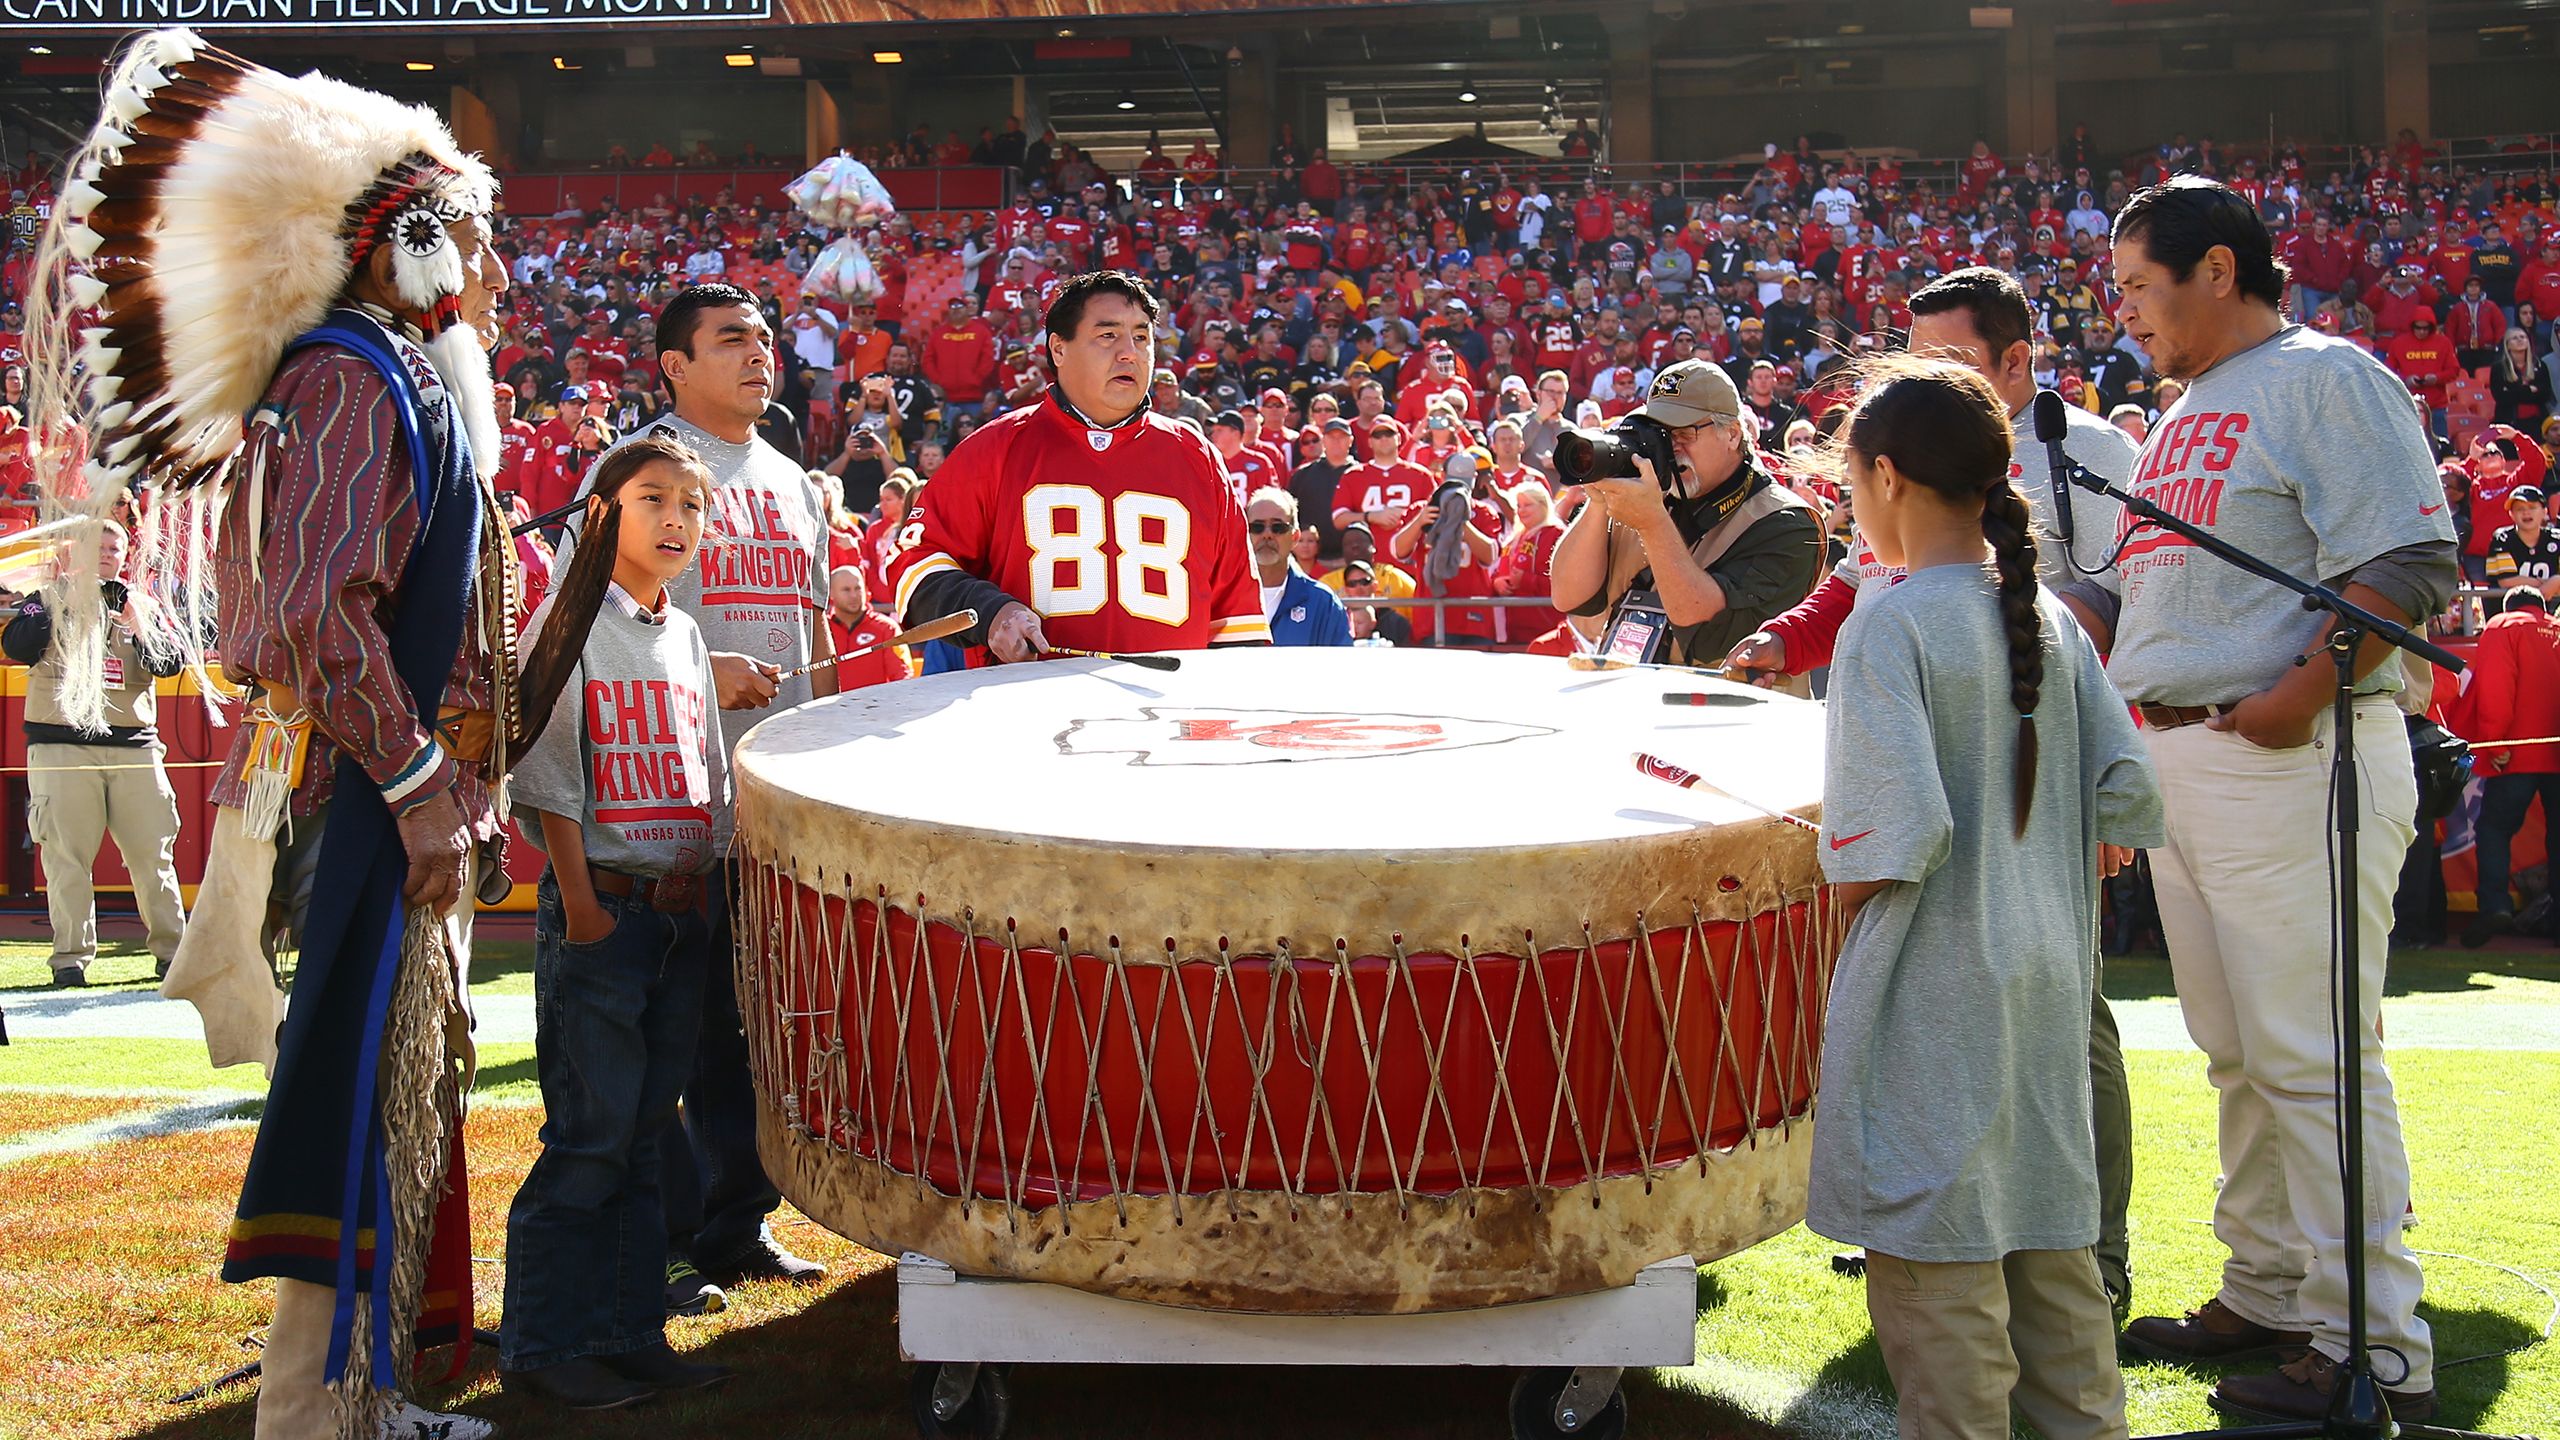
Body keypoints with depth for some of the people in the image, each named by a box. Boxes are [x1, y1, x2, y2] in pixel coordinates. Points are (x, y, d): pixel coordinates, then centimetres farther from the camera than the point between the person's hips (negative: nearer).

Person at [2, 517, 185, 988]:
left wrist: (140, 628, -12)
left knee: (153, 849, 0)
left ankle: (170, 947, 7)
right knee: (66, 855, -5)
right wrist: (61, 605, -9)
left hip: (134, 745, 2)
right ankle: (71, 956, -1)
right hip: (61, 743, -2)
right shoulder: (50, 598, 10)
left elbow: (171, 664, 5)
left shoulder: (144, 607, 16)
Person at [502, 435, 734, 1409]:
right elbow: (548, 775, -10)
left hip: (680, 915, 7)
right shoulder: (574, 619, -6)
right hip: (600, 907, -7)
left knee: (648, 1135, 10)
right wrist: (581, 901, -15)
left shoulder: (686, 636, 14)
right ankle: (543, 1347, 3)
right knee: (590, 1136, -6)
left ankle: (630, 1335, 17)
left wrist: (695, 872, 5)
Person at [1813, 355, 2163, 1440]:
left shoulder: (1888, 628, -14)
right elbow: (2127, 792, 5)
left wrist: (1843, 889, -4)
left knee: (1937, 1249, 2)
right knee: (2048, 1230, 18)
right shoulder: (2051, 617, 6)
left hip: (1936, 986, -7)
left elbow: (1901, 830, -22)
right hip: (2049, 971, 7)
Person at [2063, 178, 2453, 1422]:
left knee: (2313, 1061, -7)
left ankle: (2372, 1349, 0)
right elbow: (2134, 586, 26)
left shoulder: (2324, 379, -8)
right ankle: (2268, 1295, 28)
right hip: (2174, 753, 9)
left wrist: (2302, 695, -23)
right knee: (2236, 1054, 16)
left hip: (2290, 761, -9)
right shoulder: (2183, 418, 20)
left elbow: (2408, 562, -17)